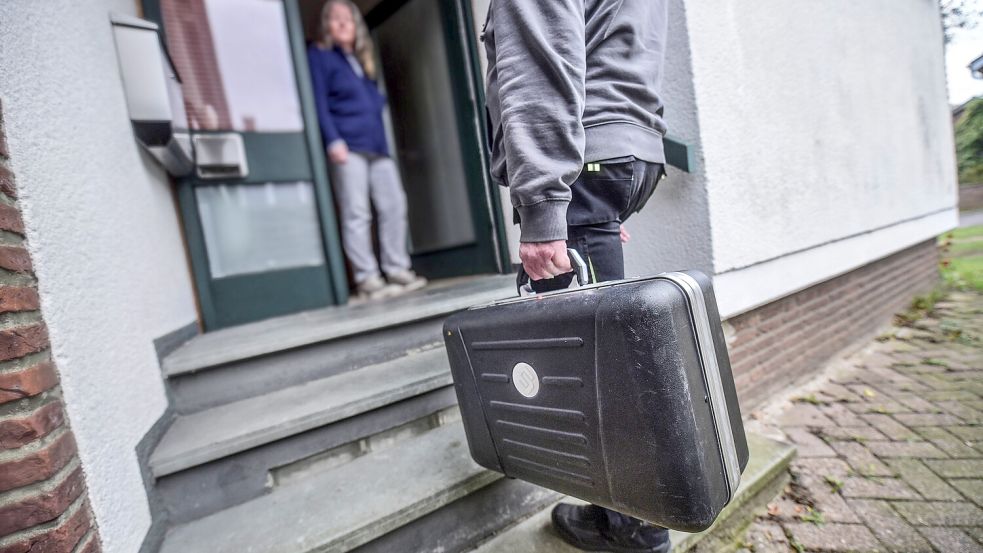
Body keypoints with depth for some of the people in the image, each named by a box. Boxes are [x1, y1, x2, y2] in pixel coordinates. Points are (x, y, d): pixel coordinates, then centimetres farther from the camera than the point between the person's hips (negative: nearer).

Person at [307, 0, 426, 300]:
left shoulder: (361, 59, 28)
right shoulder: (319, 55, 9)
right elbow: (318, 103, -2)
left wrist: (383, 141, 15)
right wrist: (333, 141, -15)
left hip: (376, 144, 7)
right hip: (348, 145, -6)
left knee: (394, 205, -1)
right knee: (356, 213, -10)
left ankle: (397, 269, 7)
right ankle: (367, 279, -6)